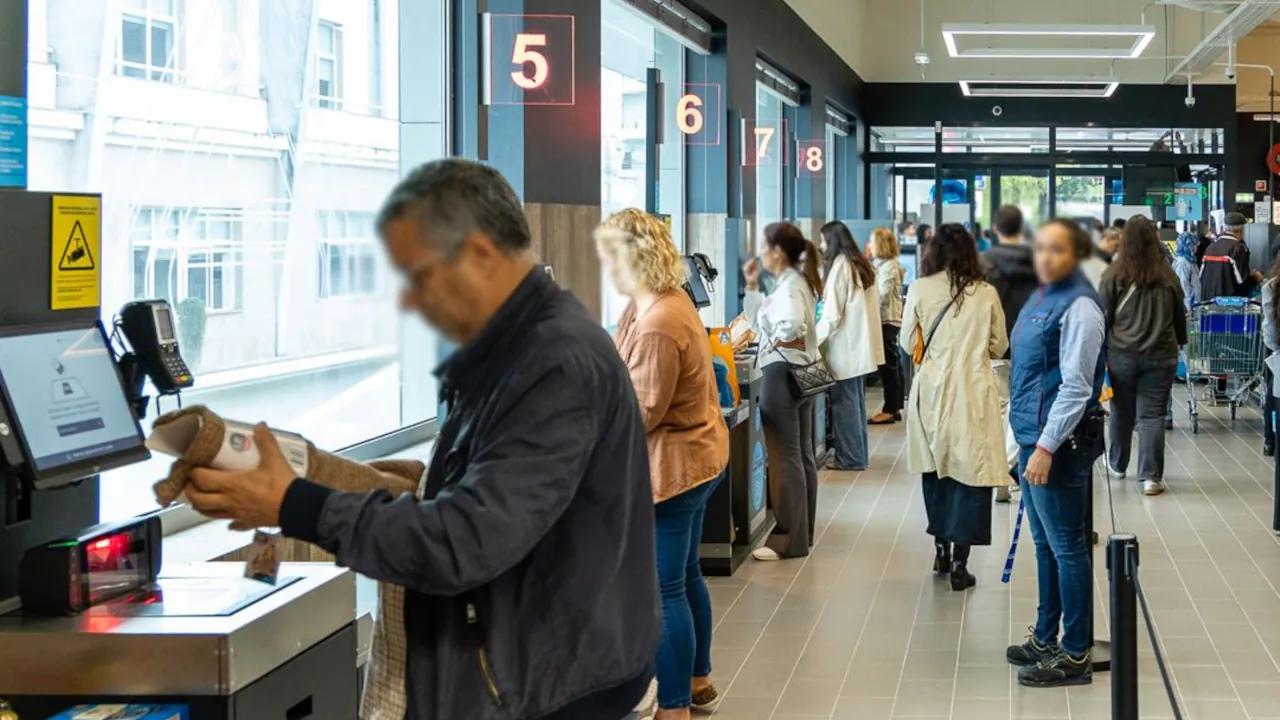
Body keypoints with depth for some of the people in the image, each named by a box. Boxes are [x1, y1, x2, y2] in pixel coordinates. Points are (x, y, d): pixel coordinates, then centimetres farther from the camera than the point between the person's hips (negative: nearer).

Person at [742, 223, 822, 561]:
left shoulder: (788, 286, -16)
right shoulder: (795, 281, 14)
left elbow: (792, 324, -37)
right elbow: (758, 321, 20)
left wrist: (775, 342, -18)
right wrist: (752, 286, 12)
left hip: (783, 373, -11)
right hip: (801, 373, 11)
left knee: (785, 458, -6)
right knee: (802, 455, 14)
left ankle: (788, 540, -2)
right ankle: (802, 532, 21)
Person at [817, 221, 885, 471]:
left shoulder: (840, 266, -14)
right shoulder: (861, 265, 11)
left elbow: (832, 315, -17)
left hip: (845, 347, -9)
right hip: (861, 344, 9)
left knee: (845, 401, -3)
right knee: (856, 400, 14)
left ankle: (849, 457, 1)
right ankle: (858, 454, 20)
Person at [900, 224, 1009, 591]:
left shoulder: (919, 291, -5)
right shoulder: (986, 294, -4)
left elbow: (908, 344, 2)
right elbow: (999, 346, 6)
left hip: (931, 390, 1)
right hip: (973, 391, -1)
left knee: (935, 468, 18)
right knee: (970, 474, 2)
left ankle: (941, 549, 26)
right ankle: (959, 563, 0)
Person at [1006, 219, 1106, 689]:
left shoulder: (1078, 306, -16)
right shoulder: (1043, 297, 12)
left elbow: (1076, 386, -20)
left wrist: (1046, 448, -22)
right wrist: (1029, 440, 18)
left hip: (1060, 442, -9)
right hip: (1033, 436, 9)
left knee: (1065, 546, -3)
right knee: (1045, 544, 18)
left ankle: (1075, 655, 4)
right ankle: (1045, 639, 29)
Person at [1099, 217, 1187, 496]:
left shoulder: (1114, 276, -7)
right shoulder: (1168, 277, 0)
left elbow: (1102, 317, -4)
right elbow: (1180, 315, 12)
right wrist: (1179, 342, 28)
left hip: (1121, 355, -1)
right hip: (1160, 355, 1)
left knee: (1122, 411, 16)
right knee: (1152, 415, 1)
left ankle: (1117, 464, 35)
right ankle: (1151, 476, -4)